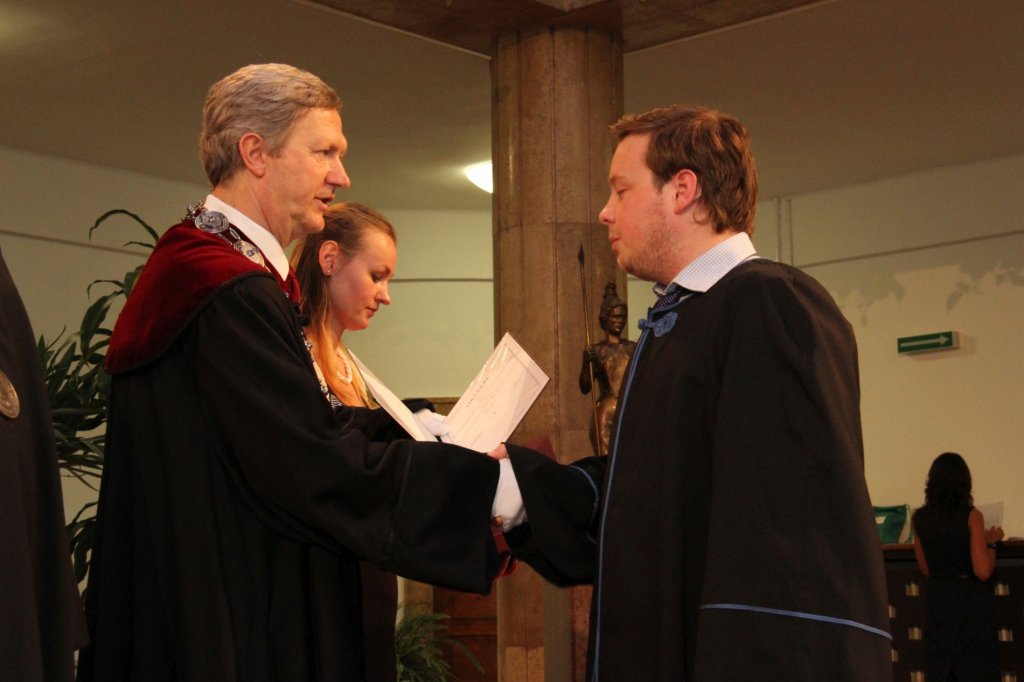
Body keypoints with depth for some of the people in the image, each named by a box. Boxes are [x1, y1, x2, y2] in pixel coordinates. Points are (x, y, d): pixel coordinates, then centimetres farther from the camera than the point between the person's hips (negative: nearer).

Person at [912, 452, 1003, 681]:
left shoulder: (920, 518, 1)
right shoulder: (971, 516, -11)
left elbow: (926, 570, 9)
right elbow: (983, 572, -14)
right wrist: (991, 542, 0)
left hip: (937, 601, 4)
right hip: (970, 602, -4)